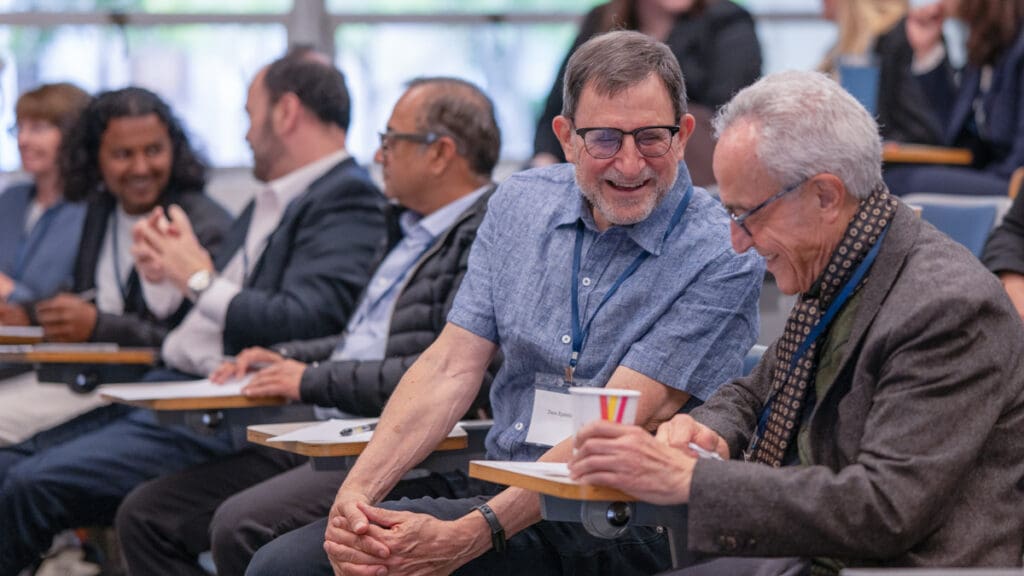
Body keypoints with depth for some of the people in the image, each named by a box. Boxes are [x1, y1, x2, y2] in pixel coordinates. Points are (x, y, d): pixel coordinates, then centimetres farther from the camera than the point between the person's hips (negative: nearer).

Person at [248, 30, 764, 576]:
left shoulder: (722, 259, -11)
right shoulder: (520, 203, 8)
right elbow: (451, 366, 4)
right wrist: (357, 490, -12)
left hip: (620, 527, -5)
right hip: (495, 486, 5)